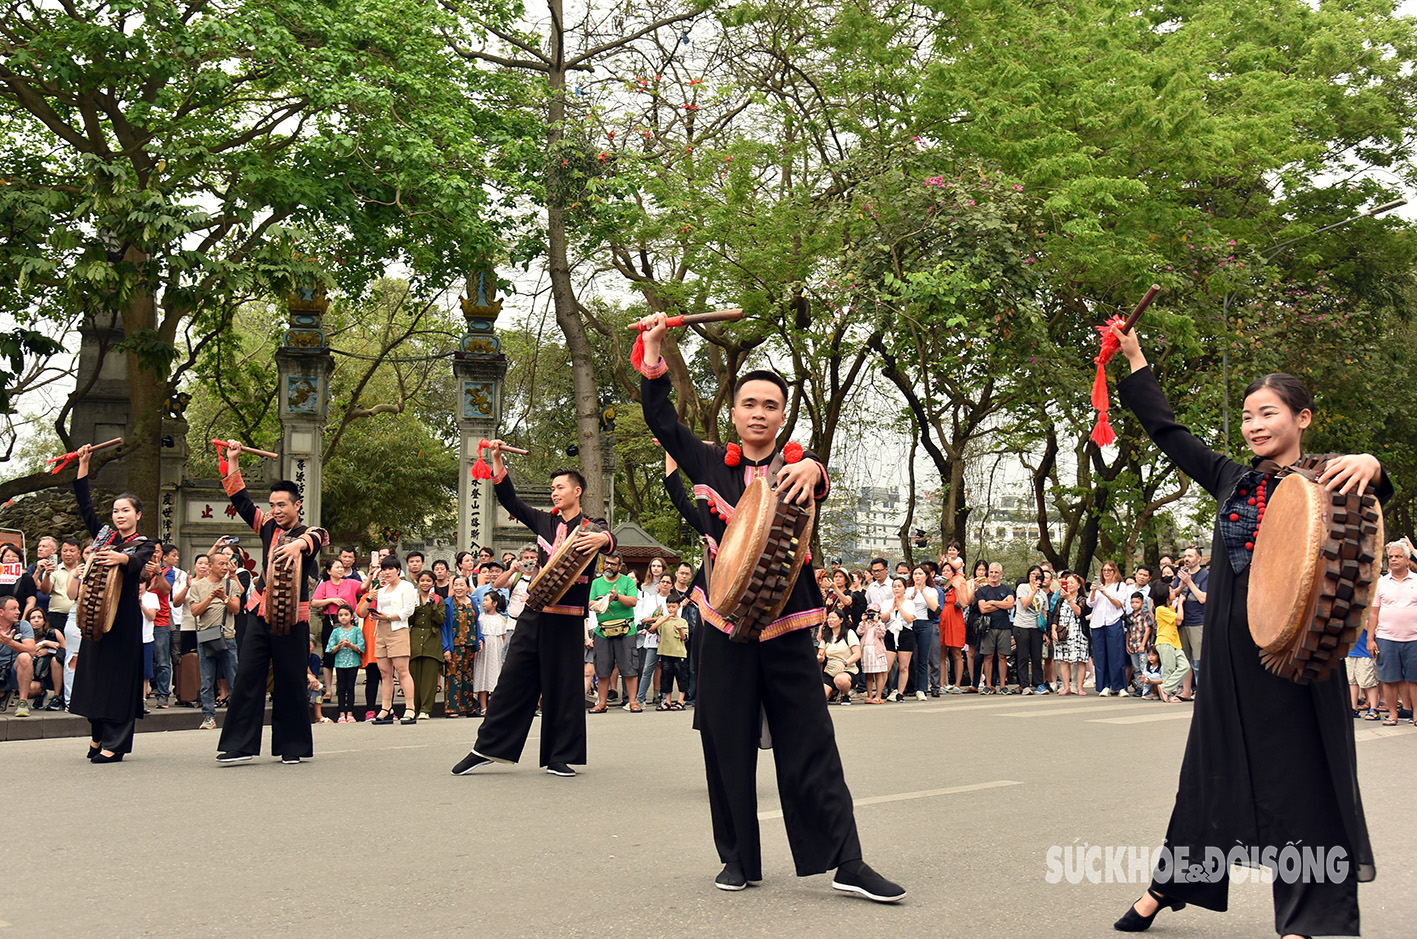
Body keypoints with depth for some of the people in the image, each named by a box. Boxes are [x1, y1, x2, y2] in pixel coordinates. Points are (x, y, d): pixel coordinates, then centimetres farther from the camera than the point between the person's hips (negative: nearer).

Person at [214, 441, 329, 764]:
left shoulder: (311, 533, -3)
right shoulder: (268, 526, 12)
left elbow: (314, 538, -27)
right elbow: (240, 501, 17)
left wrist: (298, 544, -50)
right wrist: (232, 461, 10)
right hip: (261, 614, 5)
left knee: (290, 682, 1)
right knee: (247, 675, 0)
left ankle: (291, 747, 12)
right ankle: (240, 744, 3)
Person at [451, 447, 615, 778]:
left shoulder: (590, 526, 2)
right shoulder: (544, 521, 16)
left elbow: (607, 539, -19)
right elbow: (510, 501, 21)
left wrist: (602, 539, -43)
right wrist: (497, 462, 13)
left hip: (568, 619, -4)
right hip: (534, 613, 4)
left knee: (563, 686, 0)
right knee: (513, 677, 4)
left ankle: (560, 757, 8)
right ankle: (487, 748, 9)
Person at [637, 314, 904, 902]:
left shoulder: (797, 468, 3)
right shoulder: (714, 465, 8)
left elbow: (817, 482, -20)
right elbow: (662, 420, 5)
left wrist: (812, 469, -45)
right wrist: (653, 351, -5)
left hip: (787, 630, -1)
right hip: (725, 629, 2)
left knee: (811, 744, -2)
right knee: (728, 748, 5)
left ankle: (846, 861, -1)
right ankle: (738, 859, 18)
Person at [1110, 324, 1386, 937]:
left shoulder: (1323, 479, -3)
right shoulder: (1232, 481, 11)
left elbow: (1369, 496, -23)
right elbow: (1167, 431, 19)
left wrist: (1368, 466, -45)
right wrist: (1135, 358, 23)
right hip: (1230, 650, 5)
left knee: (1301, 773, -1)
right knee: (1214, 765, 16)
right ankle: (1170, 881, 29)